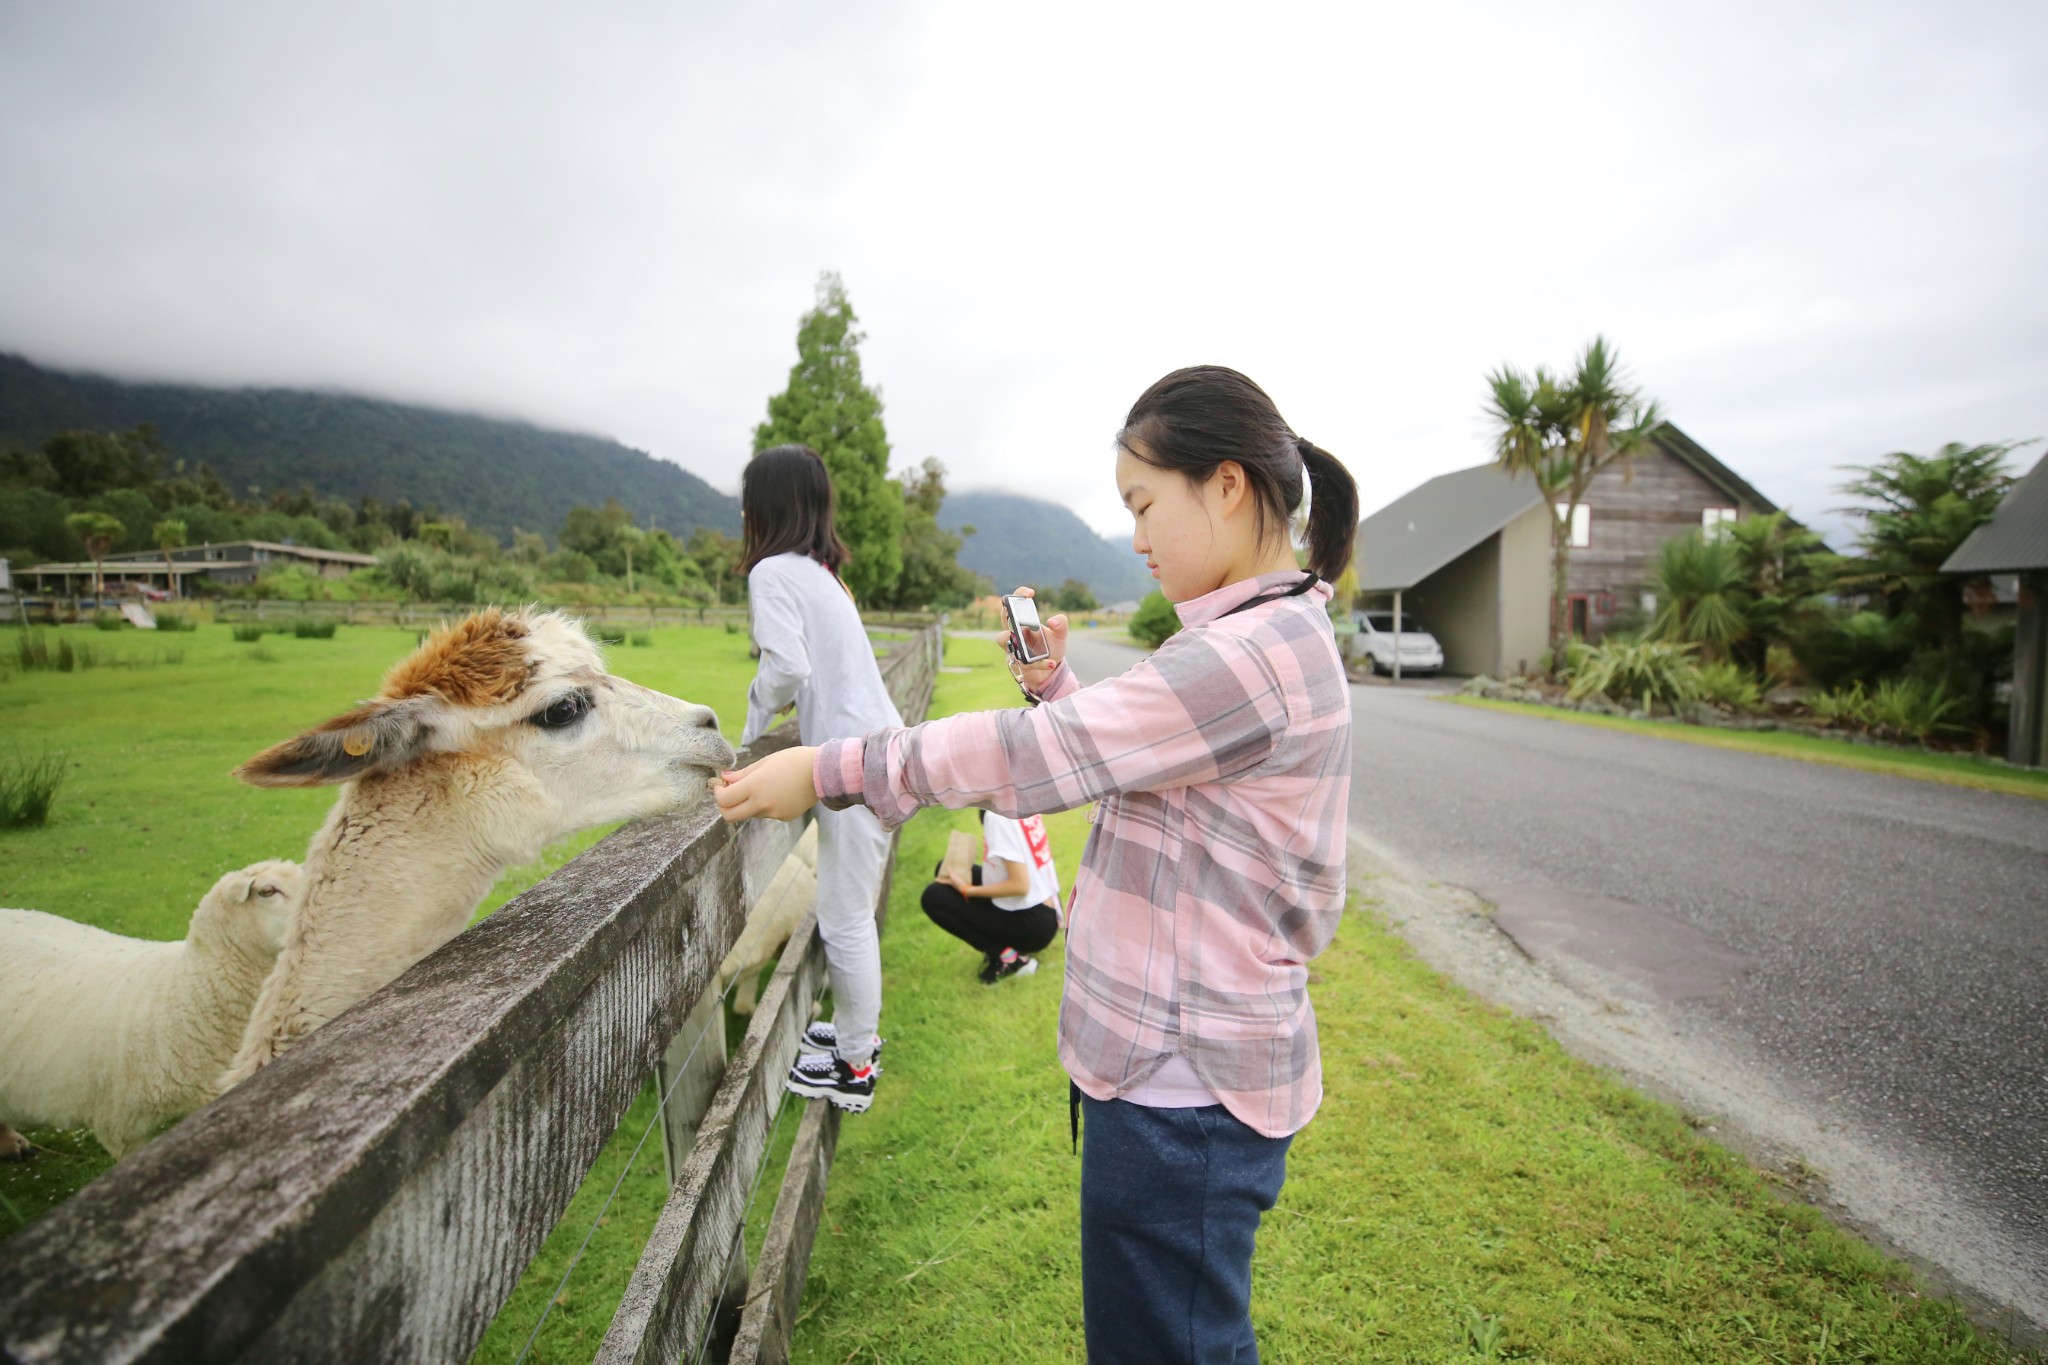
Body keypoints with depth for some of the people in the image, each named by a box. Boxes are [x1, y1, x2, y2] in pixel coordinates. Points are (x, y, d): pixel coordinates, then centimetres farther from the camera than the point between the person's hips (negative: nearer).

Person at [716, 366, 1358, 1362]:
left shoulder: (1258, 653, -23)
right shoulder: (1269, 638, 10)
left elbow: (1038, 754, -23)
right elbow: (1099, 748, 17)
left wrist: (827, 772, -15)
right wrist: (1054, 683, 1)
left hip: (1185, 1085, -9)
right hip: (1173, 1059, 10)